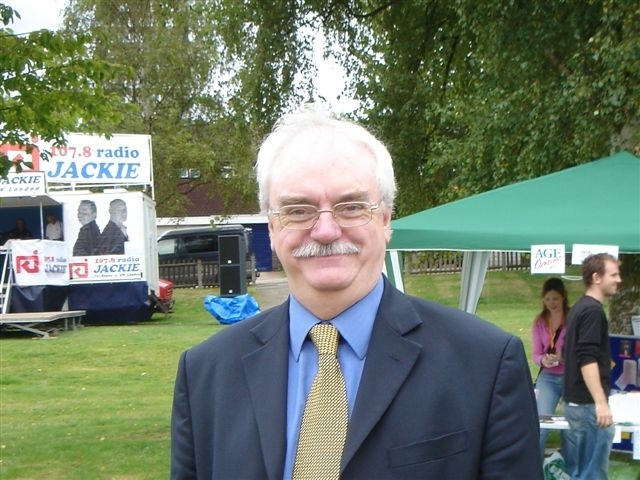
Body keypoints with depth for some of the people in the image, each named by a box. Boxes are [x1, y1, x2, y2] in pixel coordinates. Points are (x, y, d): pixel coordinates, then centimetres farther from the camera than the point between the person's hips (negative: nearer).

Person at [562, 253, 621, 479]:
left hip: (574, 400, 10)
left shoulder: (579, 307, 15)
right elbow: (587, 359, -23)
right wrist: (601, 403, -26)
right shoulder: (593, 310, -15)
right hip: (588, 403, -10)